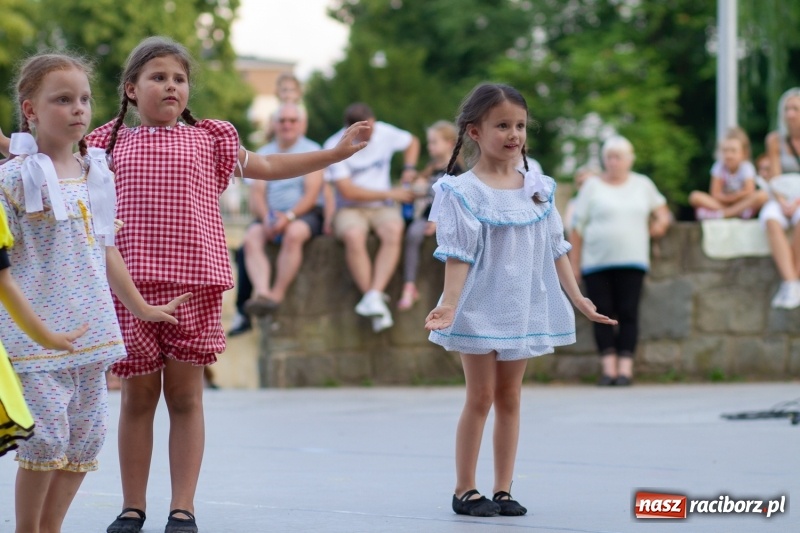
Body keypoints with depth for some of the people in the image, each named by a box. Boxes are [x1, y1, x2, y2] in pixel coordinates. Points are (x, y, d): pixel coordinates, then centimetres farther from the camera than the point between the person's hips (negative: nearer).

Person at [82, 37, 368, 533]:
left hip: (195, 286, 0)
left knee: (185, 396, 3)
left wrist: (337, 151, 18)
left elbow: (269, 166, 20)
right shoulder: (111, 144, 10)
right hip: (132, 286, 0)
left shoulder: (208, 140, 11)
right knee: (138, 396, 6)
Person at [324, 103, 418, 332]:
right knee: (354, 236, -37)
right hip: (350, 209, -3)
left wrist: (409, 169, 4)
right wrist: (390, 194, -12)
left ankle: (374, 296, -40)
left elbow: (412, 142, 23)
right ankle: (375, 303, -32)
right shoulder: (335, 147, -10)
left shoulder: (384, 133, 1)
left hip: (382, 208, 3)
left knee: (393, 230, -33)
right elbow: (348, 191, -13)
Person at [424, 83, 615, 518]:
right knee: (480, 397, -1)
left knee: (510, 398, 8)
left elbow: (555, 249, 10)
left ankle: (503, 490, 12)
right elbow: (458, 255, -14)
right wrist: (449, 304, -26)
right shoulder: (464, 192, -10)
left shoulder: (537, 188, 5)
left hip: (524, 308, 5)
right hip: (481, 309, -5)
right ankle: (464, 490, 7)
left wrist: (578, 298, 7)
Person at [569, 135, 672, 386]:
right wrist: (574, 263, 1)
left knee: (628, 313, -5)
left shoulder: (643, 185, 12)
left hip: (631, 261, 1)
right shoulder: (592, 186, 6)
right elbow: (577, 227, 5)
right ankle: (608, 369, -2)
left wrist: (660, 223, 6)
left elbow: (661, 210, 28)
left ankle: (625, 368, -5)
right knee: (603, 314, -3)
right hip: (596, 262, -1)